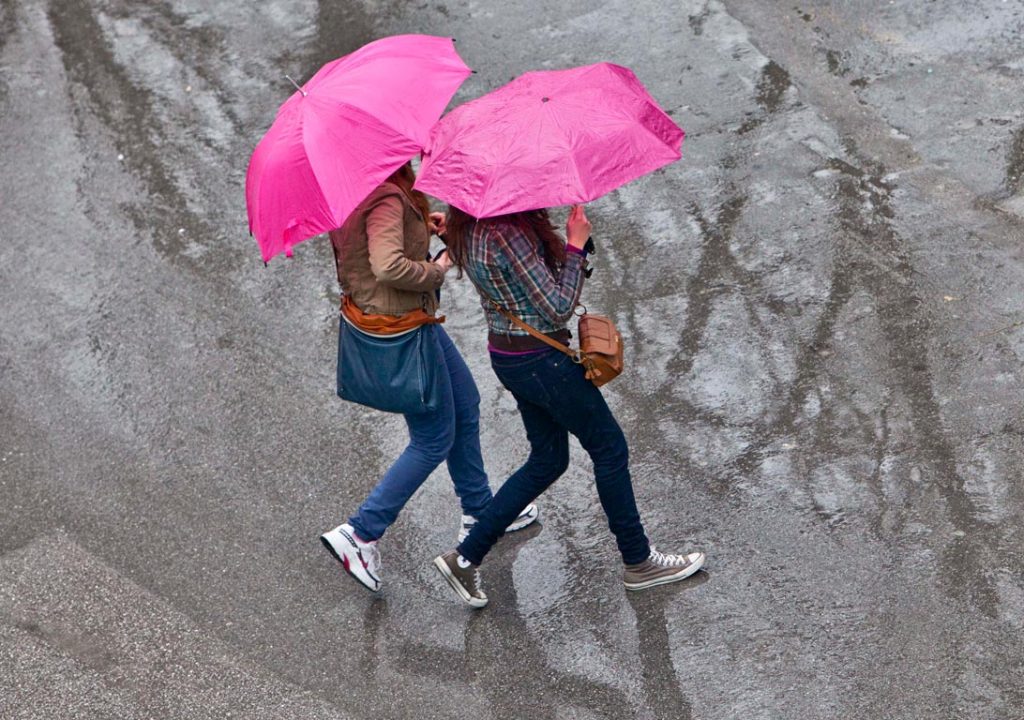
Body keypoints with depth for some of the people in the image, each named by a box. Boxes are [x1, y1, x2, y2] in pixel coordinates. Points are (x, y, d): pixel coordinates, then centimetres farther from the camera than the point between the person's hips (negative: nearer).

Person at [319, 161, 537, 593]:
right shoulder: (386, 197, -28)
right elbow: (388, 265, -39)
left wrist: (421, 224, 7)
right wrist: (436, 271, -21)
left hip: (412, 319, 11)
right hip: (400, 330, -11)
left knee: (465, 407, 23)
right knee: (434, 441, 3)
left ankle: (480, 513, 39)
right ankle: (359, 534, 8)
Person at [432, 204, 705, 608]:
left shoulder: (468, 227, 4)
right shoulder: (508, 232, -25)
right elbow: (558, 308, -22)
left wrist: (567, 244, -2)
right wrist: (576, 244, -14)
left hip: (506, 357, 9)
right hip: (541, 359, -9)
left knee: (547, 460, 20)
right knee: (609, 448, 9)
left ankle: (465, 558, 19)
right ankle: (638, 563, 23)